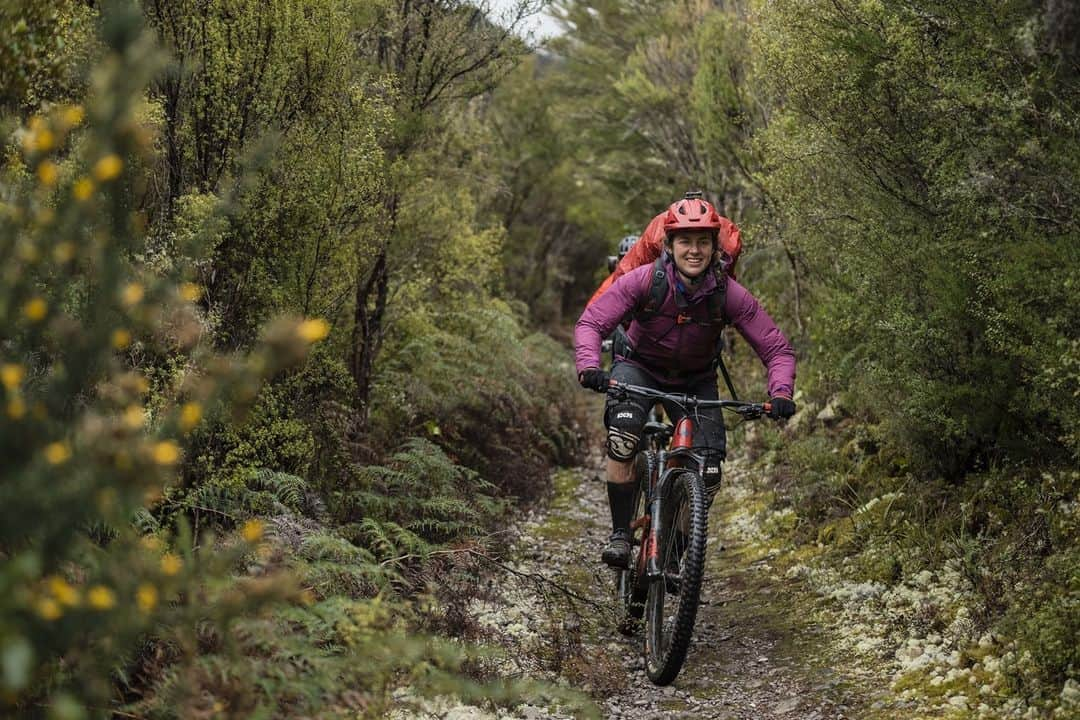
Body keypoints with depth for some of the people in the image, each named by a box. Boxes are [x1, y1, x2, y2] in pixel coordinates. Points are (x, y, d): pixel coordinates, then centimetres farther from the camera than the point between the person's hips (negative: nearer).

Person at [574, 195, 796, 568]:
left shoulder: (729, 294, -22)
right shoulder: (644, 280, -24)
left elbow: (776, 348, -17)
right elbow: (591, 323, -23)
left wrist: (781, 393, -36)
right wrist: (589, 368, -42)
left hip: (696, 382, 2)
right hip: (639, 368, -1)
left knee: (708, 474, -15)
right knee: (623, 438, -32)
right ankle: (620, 534, -18)